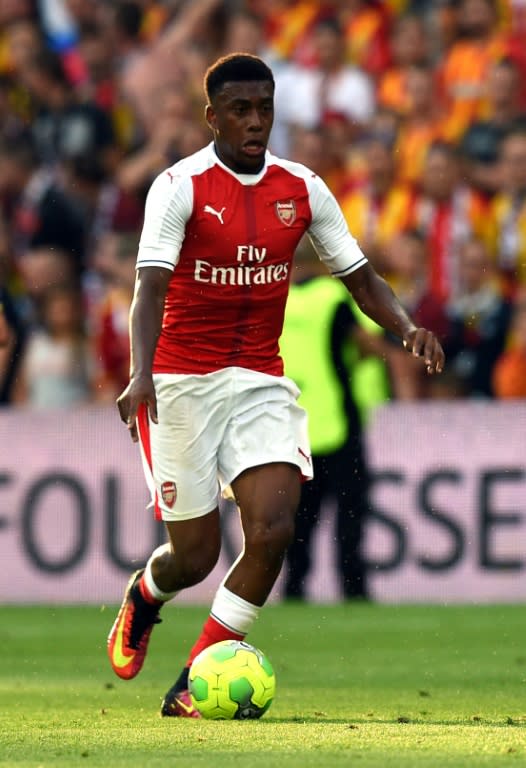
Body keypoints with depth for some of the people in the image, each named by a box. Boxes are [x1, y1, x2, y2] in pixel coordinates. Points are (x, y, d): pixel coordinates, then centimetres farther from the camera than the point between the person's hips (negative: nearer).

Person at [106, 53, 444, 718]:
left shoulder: (302, 189, 4)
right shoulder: (180, 186, -10)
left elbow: (359, 277, 10)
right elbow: (151, 286, -20)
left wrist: (406, 328, -11)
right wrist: (141, 373, -36)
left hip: (261, 384, 4)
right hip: (182, 385, -3)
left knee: (274, 529, -17)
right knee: (195, 555, 0)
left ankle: (193, 687, -5)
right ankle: (143, 597, 39)